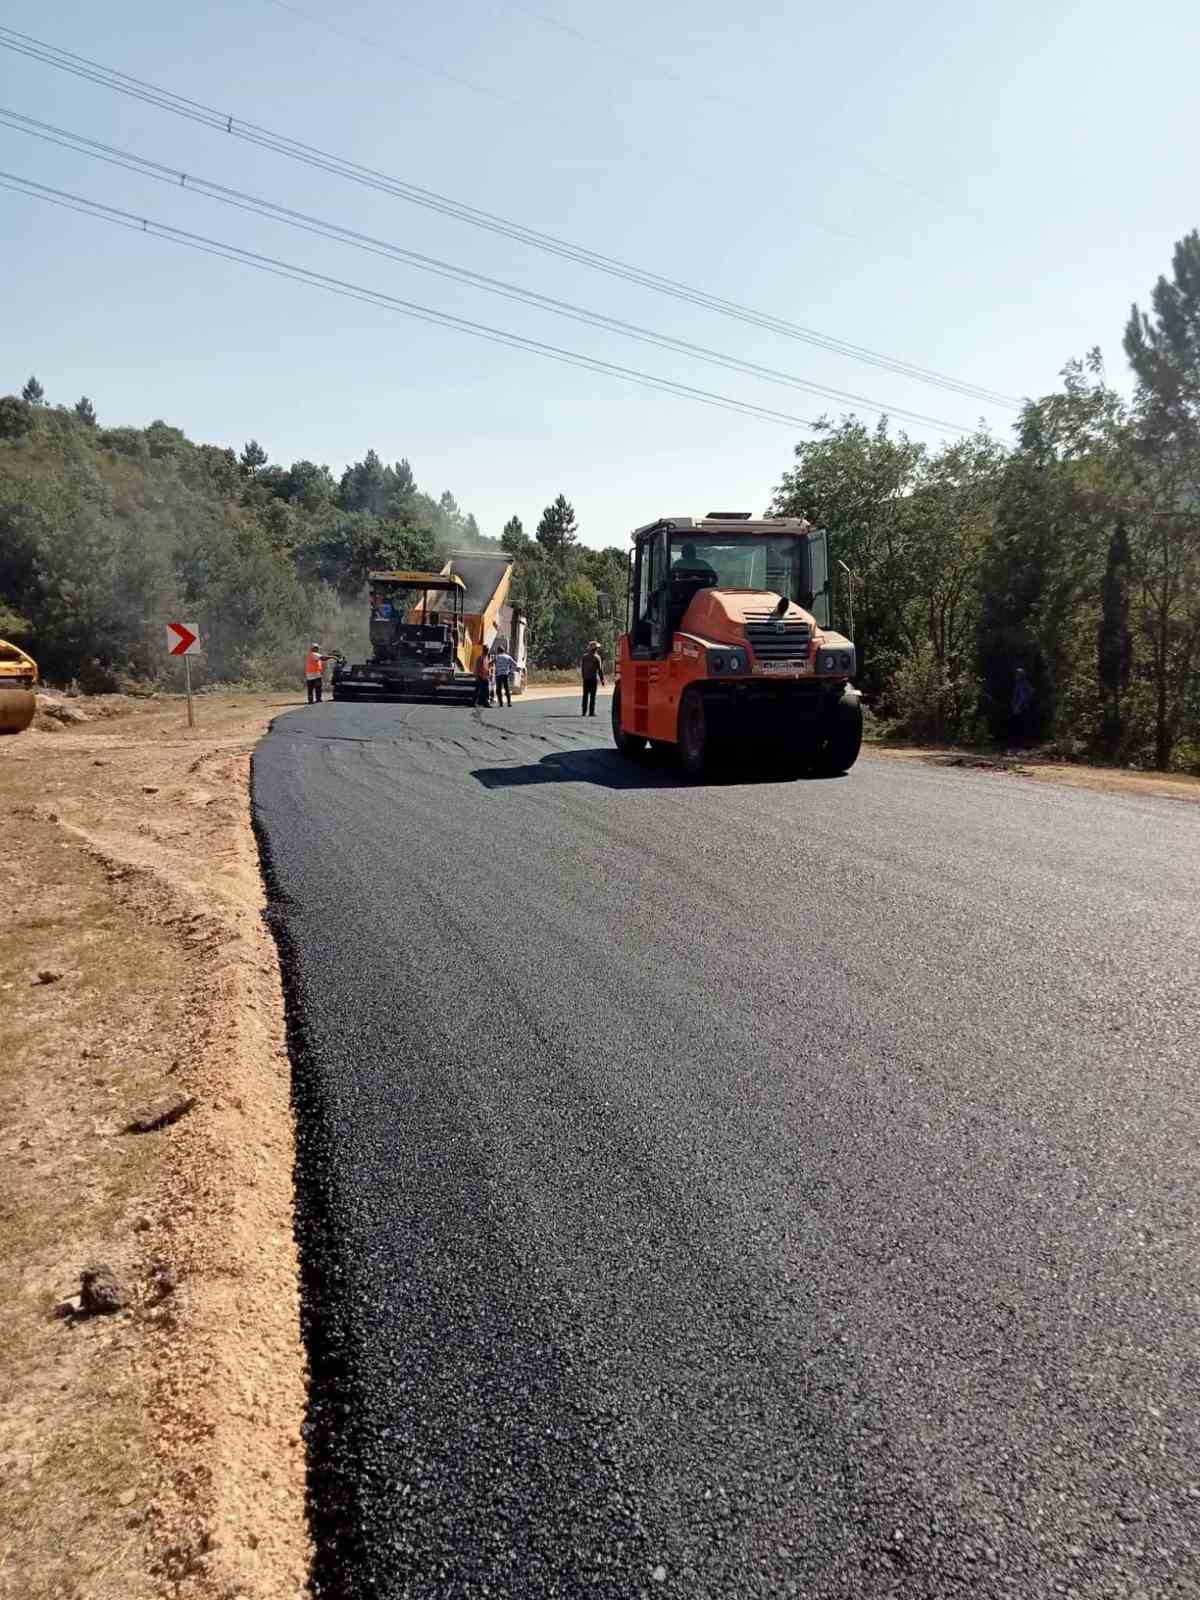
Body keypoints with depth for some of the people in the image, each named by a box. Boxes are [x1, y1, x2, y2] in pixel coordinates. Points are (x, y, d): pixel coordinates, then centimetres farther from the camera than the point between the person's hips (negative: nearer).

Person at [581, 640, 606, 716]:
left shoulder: (584, 656, 4)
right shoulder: (597, 657, -8)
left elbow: (581, 667, 8)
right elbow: (600, 669, -8)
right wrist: (602, 679, -1)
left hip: (585, 678, 4)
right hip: (593, 678, -4)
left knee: (585, 695, 7)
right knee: (592, 696, -1)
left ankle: (584, 712, 7)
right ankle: (591, 712, -3)